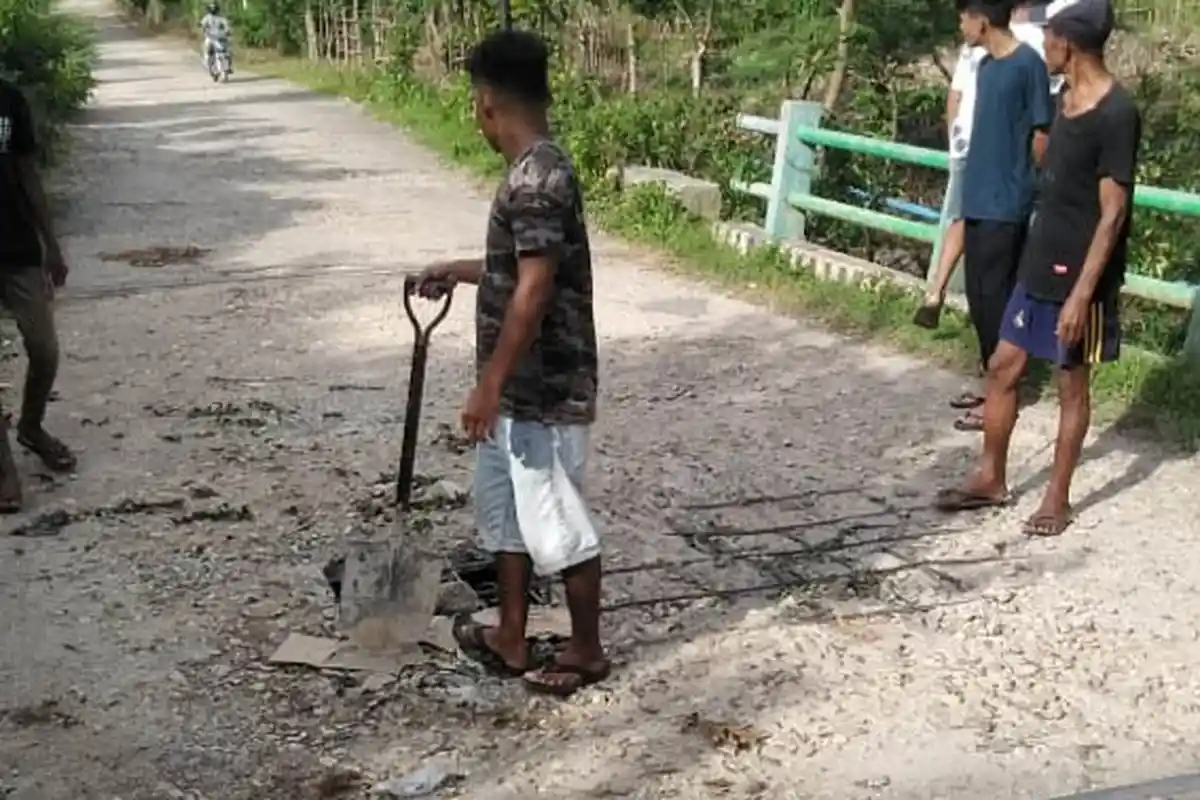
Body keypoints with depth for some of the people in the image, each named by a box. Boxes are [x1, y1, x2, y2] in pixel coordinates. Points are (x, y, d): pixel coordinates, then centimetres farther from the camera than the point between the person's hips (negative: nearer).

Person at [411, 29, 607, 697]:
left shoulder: (536, 178, -22)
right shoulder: (539, 167, 10)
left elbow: (535, 290, -27)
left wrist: (489, 384, -25)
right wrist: (462, 272, 33)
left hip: (543, 392, -10)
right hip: (522, 390, 10)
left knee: (558, 524, 5)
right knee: (505, 509, 19)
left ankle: (587, 650, 22)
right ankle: (511, 639, 32)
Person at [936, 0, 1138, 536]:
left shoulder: (1117, 114, -18)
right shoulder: (1067, 99, 9)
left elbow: (1113, 213, -21)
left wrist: (1081, 293, -23)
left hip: (1080, 275, -8)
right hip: (1040, 265, 8)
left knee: (1072, 385, 5)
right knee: (1002, 367, 11)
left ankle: (1057, 498, 18)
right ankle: (990, 477, 25)